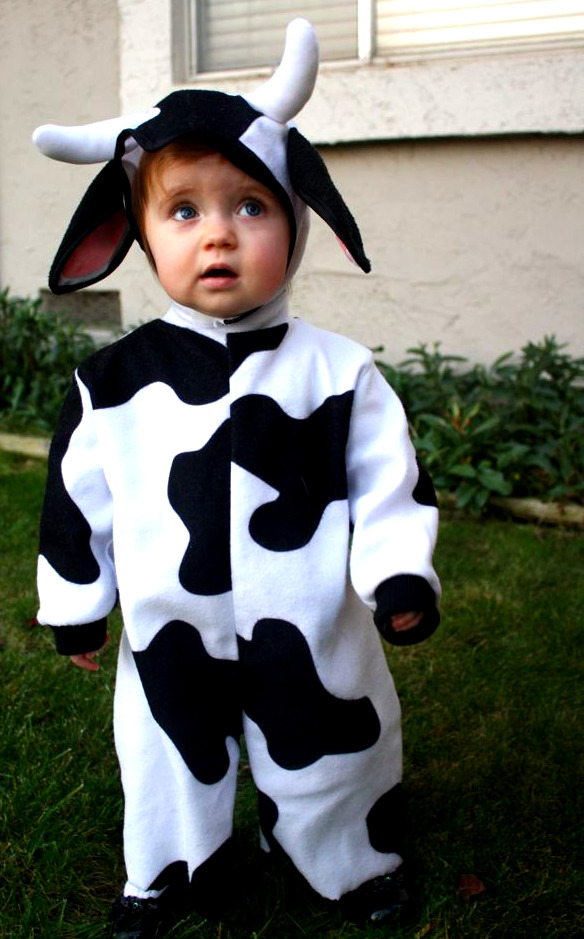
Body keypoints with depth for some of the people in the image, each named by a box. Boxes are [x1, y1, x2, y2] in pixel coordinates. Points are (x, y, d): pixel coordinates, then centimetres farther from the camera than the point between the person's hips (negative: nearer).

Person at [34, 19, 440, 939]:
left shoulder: (338, 373, -11)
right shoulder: (112, 385, -9)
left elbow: (389, 485, -5)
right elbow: (78, 499, 2)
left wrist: (400, 578, -15)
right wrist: (74, 608, 8)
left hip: (311, 640, -1)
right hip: (168, 646, 1)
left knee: (329, 775, 20)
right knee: (171, 773, 23)